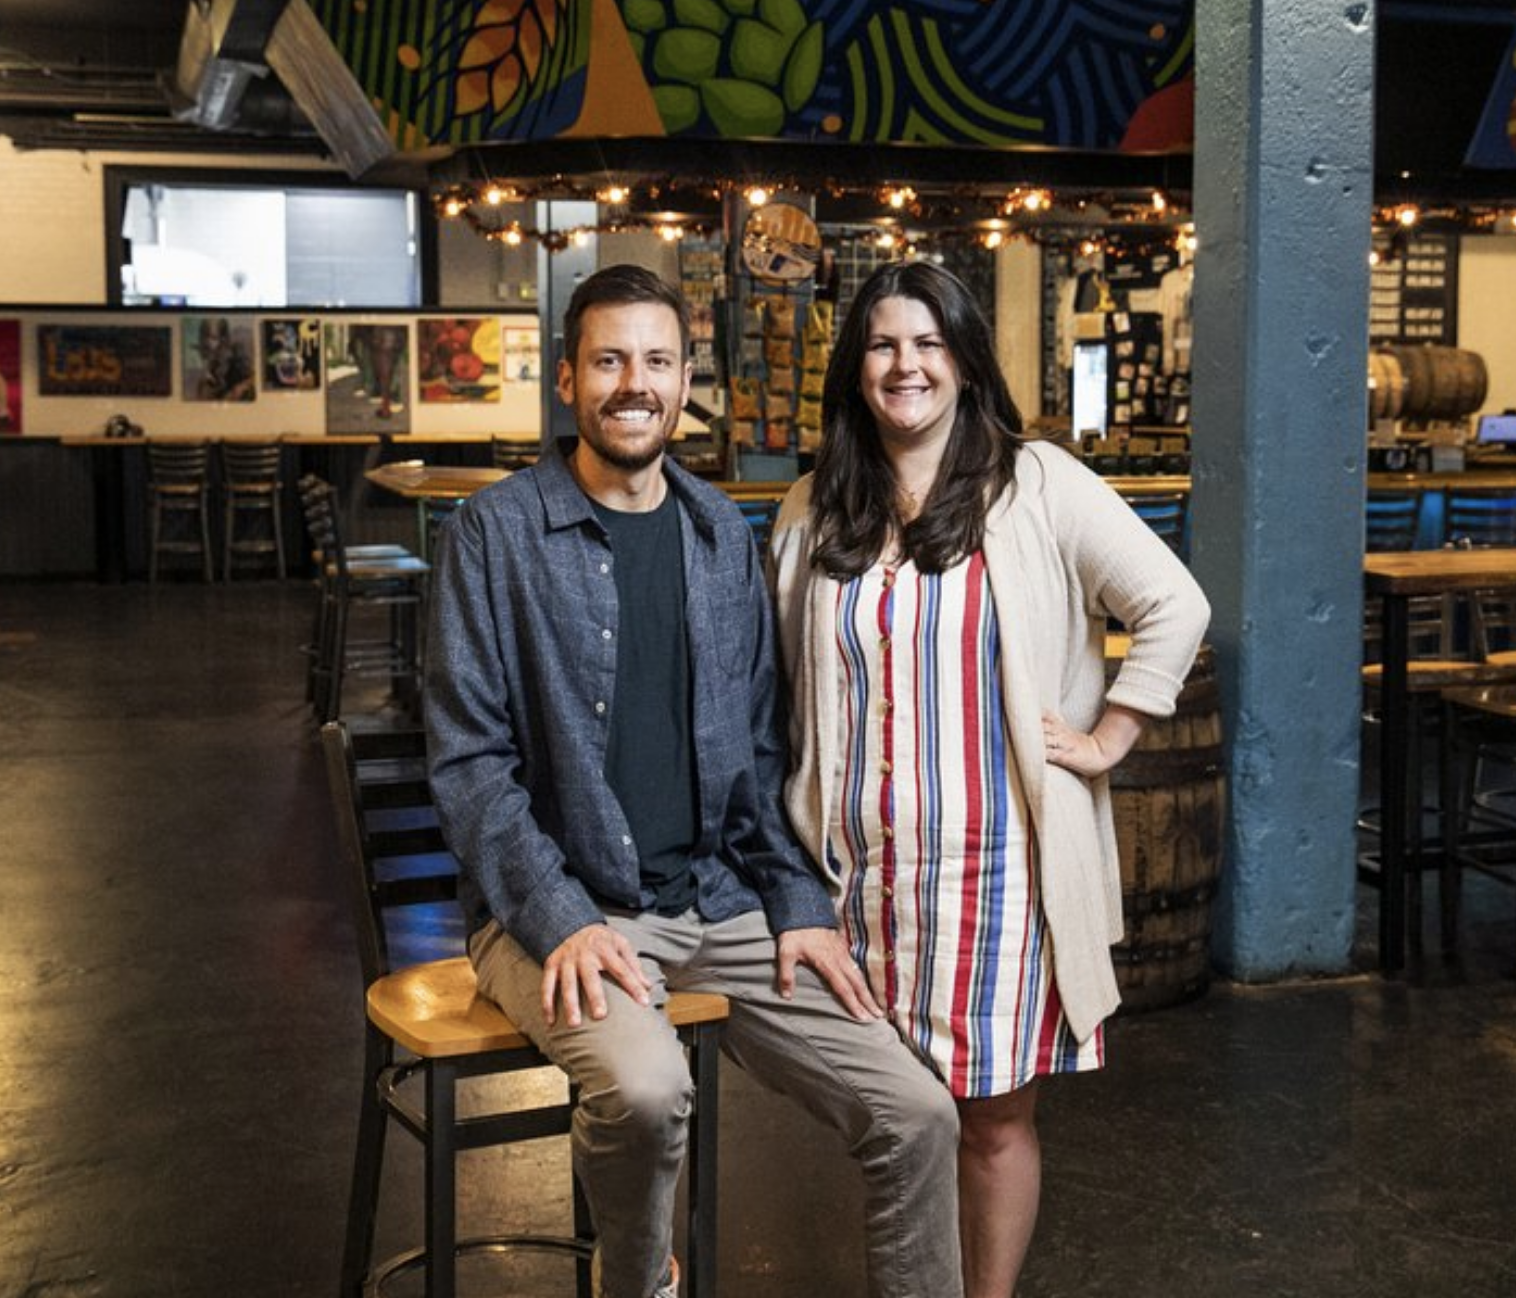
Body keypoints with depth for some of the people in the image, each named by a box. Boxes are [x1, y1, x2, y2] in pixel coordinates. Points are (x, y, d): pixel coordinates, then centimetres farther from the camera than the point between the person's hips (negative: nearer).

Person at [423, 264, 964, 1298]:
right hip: (562, 909, -4)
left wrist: (800, 902, 3)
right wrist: (559, 920, -17)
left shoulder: (724, 535, 9)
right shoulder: (498, 533, -5)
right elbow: (469, 759, -8)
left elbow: (763, 743, 13)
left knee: (916, 1115, -9)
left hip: (719, 902, 4)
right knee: (644, 1088, -33)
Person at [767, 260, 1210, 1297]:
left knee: (997, 1115, 6)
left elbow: (1175, 606, -4)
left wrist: (1106, 740, -5)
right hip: (863, 864, 3)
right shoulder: (816, 513, 9)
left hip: (997, 860, -3)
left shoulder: (1037, 486, -2)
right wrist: (804, 817, 11)